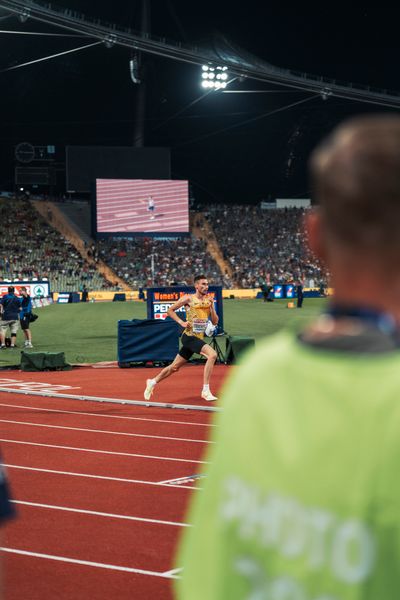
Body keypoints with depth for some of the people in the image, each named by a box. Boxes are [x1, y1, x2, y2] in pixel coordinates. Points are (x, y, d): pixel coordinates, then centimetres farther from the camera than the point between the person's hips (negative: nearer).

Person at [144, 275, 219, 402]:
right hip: (189, 336, -7)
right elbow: (170, 310, 1)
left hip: (198, 338, 7)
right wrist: (181, 322, -11)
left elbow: (215, 322, 8)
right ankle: (205, 391, -23)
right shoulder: (188, 298, -5)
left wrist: (211, 307, -6)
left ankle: (153, 382, 35)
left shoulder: (208, 300, 10)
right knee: (212, 354, -25)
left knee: (175, 367, 15)